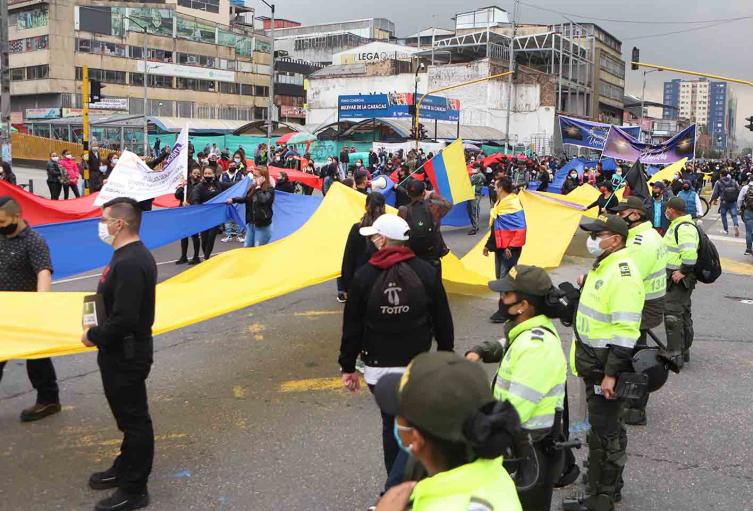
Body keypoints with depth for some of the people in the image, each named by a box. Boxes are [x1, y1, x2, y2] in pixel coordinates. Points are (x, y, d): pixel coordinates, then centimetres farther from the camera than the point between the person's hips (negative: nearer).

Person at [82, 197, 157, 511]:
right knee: (128, 416, 23)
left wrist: (93, 337, -14)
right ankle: (124, 469, 41)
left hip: (126, 356, -10)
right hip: (121, 352, 10)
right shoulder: (131, 255, 7)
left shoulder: (130, 263, -26)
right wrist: (98, 332, 6)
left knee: (134, 420, 4)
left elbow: (123, 319, -29)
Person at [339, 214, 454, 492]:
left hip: (378, 368, 1)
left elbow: (352, 327, -3)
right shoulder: (426, 272, -6)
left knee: (391, 424, 16)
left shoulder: (363, 276, -8)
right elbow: (443, 322, 1)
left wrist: (348, 367, 7)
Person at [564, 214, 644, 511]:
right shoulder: (602, 266, 11)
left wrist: (611, 374, -25)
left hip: (607, 367, -10)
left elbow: (625, 330, -25)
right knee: (602, 428, 20)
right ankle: (609, 487, 35)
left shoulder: (622, 274, -22)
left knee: (605, 434, 0)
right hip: (593, 363, 10)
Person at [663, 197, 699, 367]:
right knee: (683, 314, 18)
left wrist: (683, 272, -25)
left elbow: (690, 253, -31)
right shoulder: (678, 225, 16)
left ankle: (675, 355, -7)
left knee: (672, 315, -10)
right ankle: (684, 351, 29)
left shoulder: (685, 228, -19)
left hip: (679, 279, -11)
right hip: (675, 277, 11)